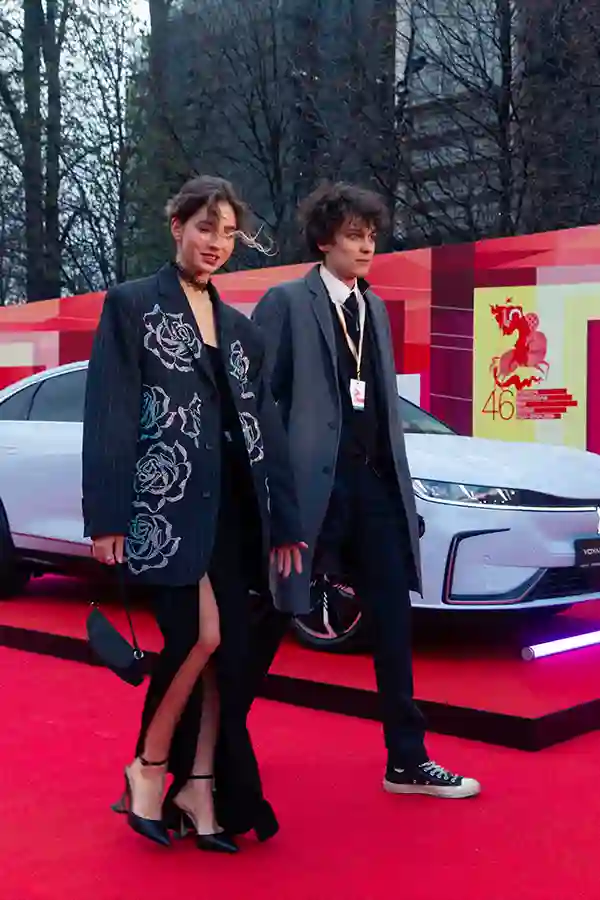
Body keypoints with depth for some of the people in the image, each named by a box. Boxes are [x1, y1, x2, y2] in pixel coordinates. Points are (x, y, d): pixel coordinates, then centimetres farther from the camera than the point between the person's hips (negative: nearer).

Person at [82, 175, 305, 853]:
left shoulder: (240, 328, 18)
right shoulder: (131, 305, 2)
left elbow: (265, 425, 16)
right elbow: (108, 415, -6)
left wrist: (283, 520, 11)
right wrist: (107, 516, -14)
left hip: (231, 506, 6)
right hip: (166, 502, -6)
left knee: (229, 653, 3)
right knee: (202, 637, -15)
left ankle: (201, 790, 13)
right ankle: (148, 768, 7)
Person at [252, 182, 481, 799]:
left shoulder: (375, 308, 16)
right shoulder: (287, 302, -5)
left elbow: (385, 401, 16)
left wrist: (398, 478, 12)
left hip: (375, 482, 7)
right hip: (315, 482, -6)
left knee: (393, 621, 8)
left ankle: (407, 761, 18)